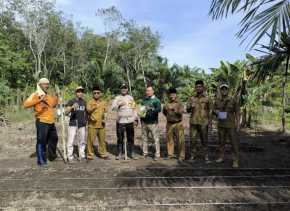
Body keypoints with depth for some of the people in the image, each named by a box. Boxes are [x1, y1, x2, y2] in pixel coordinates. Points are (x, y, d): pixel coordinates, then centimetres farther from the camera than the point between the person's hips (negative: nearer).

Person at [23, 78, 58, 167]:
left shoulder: (48, 96, 16)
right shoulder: (35, 95, -6)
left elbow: (53, 105, 30)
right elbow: (26, 104, -19)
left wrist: (56, 98, 14)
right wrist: (38, 100, -27)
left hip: (51, 122, 8)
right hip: (42, 122, -8)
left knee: (54, 139, 20)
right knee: (41, 142, -3)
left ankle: (52, 156, 36)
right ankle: (41, 161, 8)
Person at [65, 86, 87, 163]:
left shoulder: (84, 102, 10)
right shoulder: (71, 101, -4)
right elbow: (66, 112, -14)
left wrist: (86, 119, 8)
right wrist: (72, 107, -32)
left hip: (82, 125, 5)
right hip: (73, 124, -5)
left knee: (82, 141, 11)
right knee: (71, 141, -5)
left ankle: (82, 156, 23)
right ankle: (70, 157, 5)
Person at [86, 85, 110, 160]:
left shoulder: (103, 102, 12)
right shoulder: (90, 102, -1)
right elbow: (88, 111, -15)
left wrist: (104, 119, -1)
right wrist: (94, 108, -32)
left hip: (101, 125, 4)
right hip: (92, 125, -4)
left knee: (102, 140, 9)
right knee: (90, 140, -2)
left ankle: (103, 154, 23)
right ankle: (90, 155, 11)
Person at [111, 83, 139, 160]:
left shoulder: (131, 98, 14)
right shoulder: (117, 98, 2)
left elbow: (134, 109, 16)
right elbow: (113, 107, -13)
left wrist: (136, 119, 11)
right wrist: (119, 104, -32)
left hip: (130, 121, 3)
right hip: (120, 121, -3)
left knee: (131, 138, 7)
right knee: (120, 138, 1)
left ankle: (131, 153, 17)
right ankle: (119, 154, 12)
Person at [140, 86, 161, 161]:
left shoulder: (156, 100, -4)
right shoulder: (144, 100, 15)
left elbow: (159, 109, -20)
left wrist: (151, 109, -34)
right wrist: (141, 115, 18)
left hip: (152, 123, -6)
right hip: (144, 122, 6)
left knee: (155, 139, -3)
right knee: (144, 138, 12)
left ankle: (157, 154, 5)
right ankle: (145, 153, 24)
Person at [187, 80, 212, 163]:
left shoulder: (207, 99, 4)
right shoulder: (191, 98, 9)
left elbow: (210, 111, 6)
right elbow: (187, 110, 7)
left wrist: (210, 121, -3)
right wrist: (190, 107, -16)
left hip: (203, 122, -1)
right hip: (193, 122, 2)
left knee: (204, 140, 5)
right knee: (193, 139, 4)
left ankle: (206, 156, 18)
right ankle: (193, 155, 17)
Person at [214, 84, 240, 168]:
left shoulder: (233, 100, -3)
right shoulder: (217, 101, 5)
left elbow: (237, 113, 0)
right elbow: (215, 110, 14)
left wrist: (237, 123, -7)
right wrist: (216, 111, -9)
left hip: (231, 125, -3)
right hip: (221, 124, 3)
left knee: (234, 142, -3)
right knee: (221, 141, 12)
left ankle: (235, 160, 4)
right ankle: (221, 157, 25)